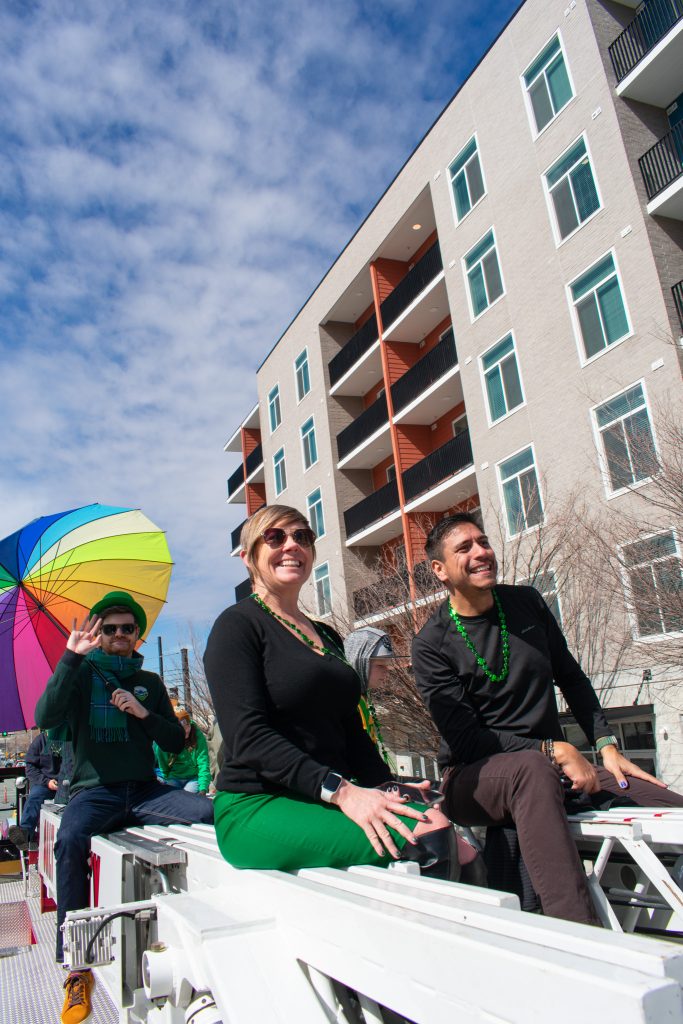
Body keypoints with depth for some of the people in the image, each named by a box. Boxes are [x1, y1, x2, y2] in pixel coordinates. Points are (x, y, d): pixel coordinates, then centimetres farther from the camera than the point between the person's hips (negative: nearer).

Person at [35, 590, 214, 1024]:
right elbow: (46, 717, -13)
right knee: (70, 840, -35)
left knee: (211, 811, -25)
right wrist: (72, 657, -17)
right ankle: (76, 968, -22)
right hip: (95, 791, -2)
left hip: (145, 790, 2)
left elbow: (176, 743, 12)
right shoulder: (83, 674, 7)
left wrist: (143, 713, -5)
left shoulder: (149, 682, 16)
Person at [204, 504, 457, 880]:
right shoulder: (237, 625, -4)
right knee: (415, 837, -27)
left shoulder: (328, 637, 18)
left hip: (324, 802, 6)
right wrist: (340, 791, -24)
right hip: (255, 808, -6)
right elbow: (248, 736, -15)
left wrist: (387, 788, -2)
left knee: (433, 821, -22)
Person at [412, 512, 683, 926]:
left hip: (554, 765, 5)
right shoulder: (433, 643, -7)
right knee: (531, 769, -40)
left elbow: (571, 678, 16)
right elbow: (464, 739, -11)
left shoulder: (527, 603, 8)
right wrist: (553, 751, -19)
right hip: (473, 779, -4)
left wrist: (607, 745, 3)